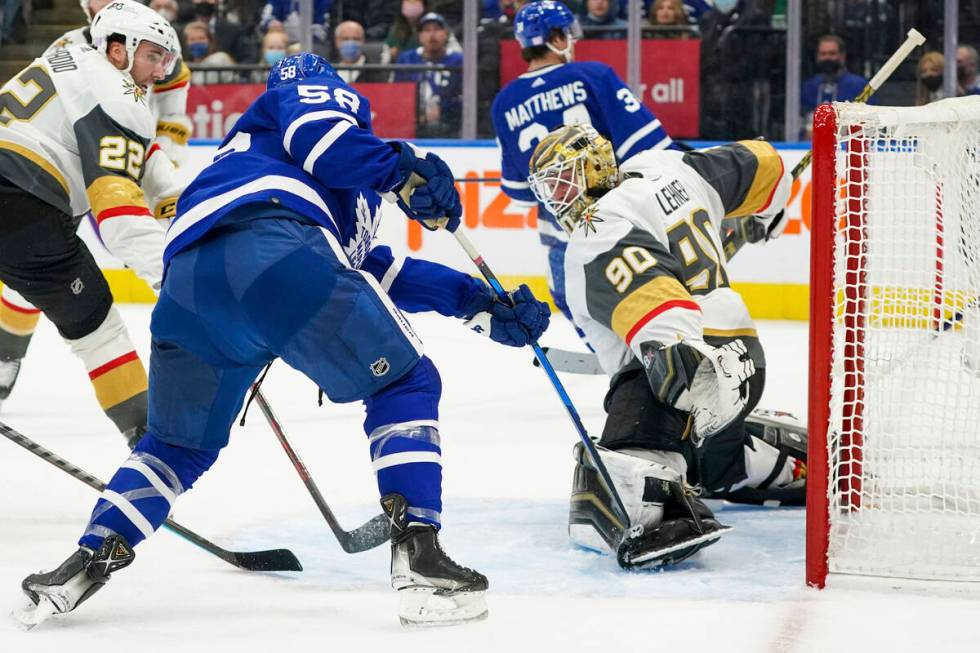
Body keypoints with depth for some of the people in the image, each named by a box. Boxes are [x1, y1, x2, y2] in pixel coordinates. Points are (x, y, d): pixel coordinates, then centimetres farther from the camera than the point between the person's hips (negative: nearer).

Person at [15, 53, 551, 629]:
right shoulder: (319, 91, 27)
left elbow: (384, 275, 42)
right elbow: (316, 131, 2)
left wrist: (483, 305, 40)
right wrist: (403, 169, -3)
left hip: (186, 286, 8)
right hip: (270, 250, -8)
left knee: (182, 441, 28)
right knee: (405, 382, 7)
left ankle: (90, 558, 13)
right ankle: (419, 557, -8)